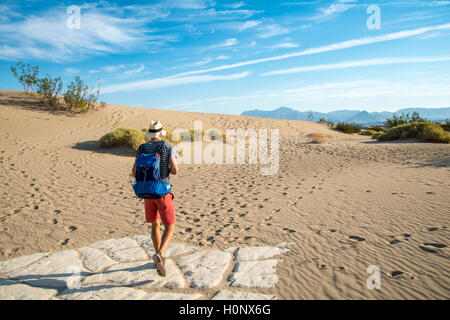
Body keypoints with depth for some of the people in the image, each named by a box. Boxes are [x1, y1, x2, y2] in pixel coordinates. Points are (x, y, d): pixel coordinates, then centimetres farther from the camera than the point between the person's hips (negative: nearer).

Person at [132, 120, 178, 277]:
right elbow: (175, 170, -15)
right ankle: (159, 255, -24)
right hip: (163, 193, -4)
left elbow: (135, 173, -3)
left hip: (147, 193, 4)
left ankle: (160, 257, 26)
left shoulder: (142, 148, 2)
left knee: (155, 225, 21)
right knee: (170, 228, 2)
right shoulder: (169, 147, -7)